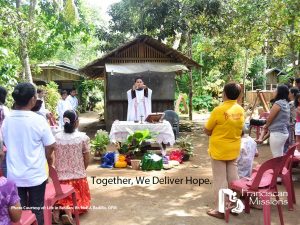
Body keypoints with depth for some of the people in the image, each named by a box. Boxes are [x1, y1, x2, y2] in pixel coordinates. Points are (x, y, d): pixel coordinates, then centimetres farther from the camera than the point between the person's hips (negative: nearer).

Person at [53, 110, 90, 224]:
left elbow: (55, 160, 2)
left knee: (62, 198, 22)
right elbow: (86, 161, -4)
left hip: (61, 177, 2)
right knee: (78, 199, 14)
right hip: (78, 177, -2)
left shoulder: (56, 137, -4)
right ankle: (68, 211, -16)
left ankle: (57, 208, -10)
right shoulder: (83, 137, -10)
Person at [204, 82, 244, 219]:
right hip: (234, 149, 6)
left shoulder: (219, 110, -19)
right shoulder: (241, 110, 0)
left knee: (220, 180, 2)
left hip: (219, 150, -5)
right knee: (233, 178, 15)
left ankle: (220, 210, 10)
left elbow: (207, 130, -9)